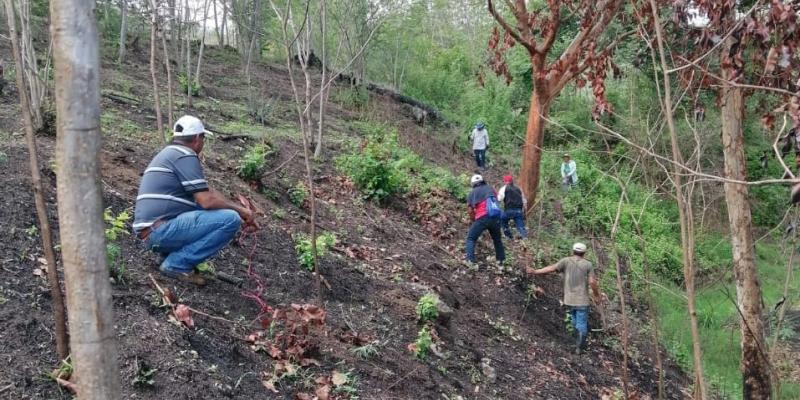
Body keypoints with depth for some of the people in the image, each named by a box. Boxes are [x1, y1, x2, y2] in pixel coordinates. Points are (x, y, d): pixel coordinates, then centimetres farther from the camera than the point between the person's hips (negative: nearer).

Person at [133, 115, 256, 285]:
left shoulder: (169, 153, 21)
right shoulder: (185, 156, -10)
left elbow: (207, 192, 23)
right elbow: (206, 201, -16)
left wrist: (240, 210, 18)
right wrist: (239, 210, 0)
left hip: (151, 233, 10)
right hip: (162, 229, -10)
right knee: (230, 219, -14)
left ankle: (171, 251, 11)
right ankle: (177, 264, -10)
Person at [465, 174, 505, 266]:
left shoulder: (472, 193, 13)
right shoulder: (490, 189, 17)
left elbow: (470, 211, 12)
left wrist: (474, 221, 24)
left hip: (481, 218, -2)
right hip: (495, 217, 3)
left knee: (471, 238, 9)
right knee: (497, 239, 24)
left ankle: (470, 260, -5)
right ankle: (500, 259, 30)